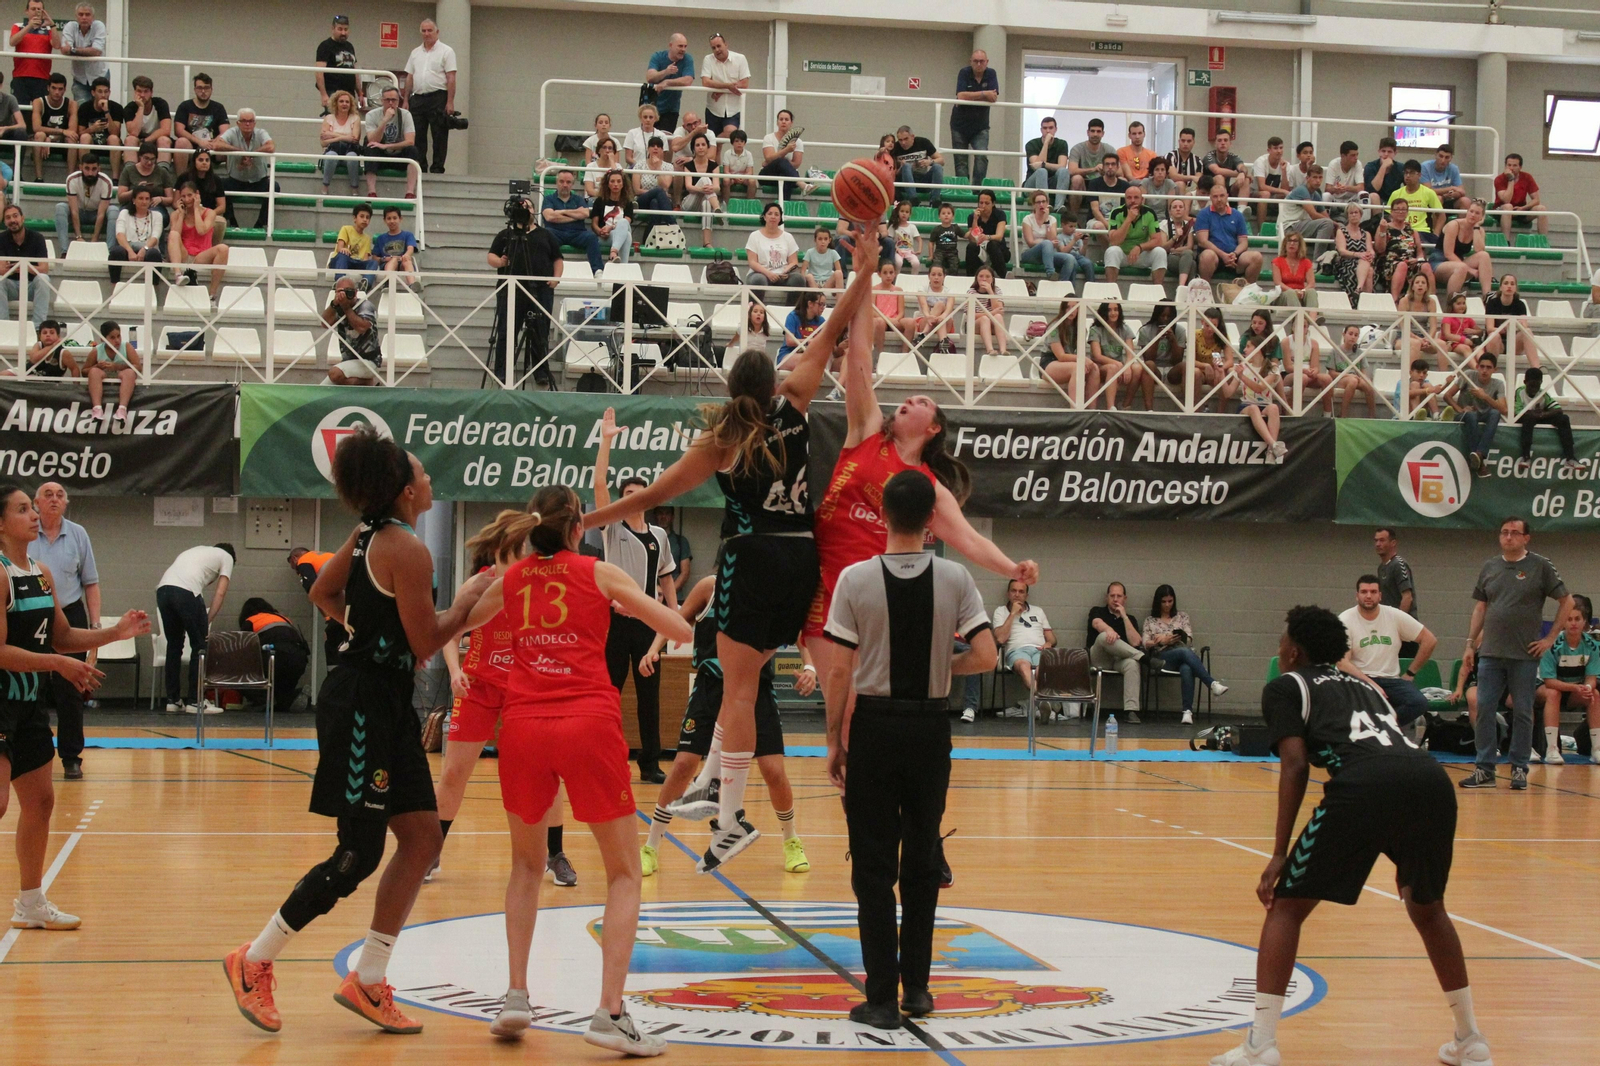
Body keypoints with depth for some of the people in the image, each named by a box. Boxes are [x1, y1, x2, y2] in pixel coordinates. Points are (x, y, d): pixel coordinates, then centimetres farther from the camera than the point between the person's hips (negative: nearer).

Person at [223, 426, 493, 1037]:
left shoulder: (370, 535, 10)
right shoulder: (407, 550, -18)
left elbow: (323, 592, 23)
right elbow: (425, 646, -14)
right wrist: (466, 604, -2)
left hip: (387, 708, 10)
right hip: (362, 706, -10)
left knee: (422, 840, 9)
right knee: (357, 858, -4)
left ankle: (367, 981, 15)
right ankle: (254, 962, 9)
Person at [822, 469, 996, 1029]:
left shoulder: (856, 578, -8)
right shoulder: (954, 578, -3)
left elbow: (841, 672, -9)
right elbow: (984, 658, -8)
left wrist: (834, 741, 0)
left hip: (875, 726, -2)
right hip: (930, 727, 2)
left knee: (874, 867, 3)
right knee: (922, 862, 14)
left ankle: (882, 998, 3)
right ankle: (916, 987, 20)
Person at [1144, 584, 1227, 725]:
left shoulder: (1182, 617, 22)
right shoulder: (1150, 620, 20)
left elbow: (1188, 639, 6)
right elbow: (1145, 644, 7)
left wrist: (1165, 639, -5)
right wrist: (1162, 641, -14)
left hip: (1183, 655, 1)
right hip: (1162, 658, -1)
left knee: (1186, 669, -40)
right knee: (1185, 651, -38)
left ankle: (1188, 711, -50)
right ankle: (1212, 684, -50)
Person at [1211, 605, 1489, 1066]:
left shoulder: (1285, 686, 20)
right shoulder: (1364, 686, 37)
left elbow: (1295, 764, 5)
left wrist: (1279, 854, 3)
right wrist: (1405, 857, 41)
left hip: (1364, 785, -5)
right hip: (1432, 780, 6)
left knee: (1287, 905, 9)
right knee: (1427, 907, 29)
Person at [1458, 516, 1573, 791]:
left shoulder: (1541, 567, -1)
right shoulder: (1490, 568, 10)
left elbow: (1566, 602, 1)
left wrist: (1551, 638, -4)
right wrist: (1470, 644, 9)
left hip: (1525, 655, -3)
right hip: (1490, 653, 3)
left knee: (1522, 712, 3)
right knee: (1483, 709, 0)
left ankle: (1519, 769, 11)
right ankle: (1484, 769, 6)